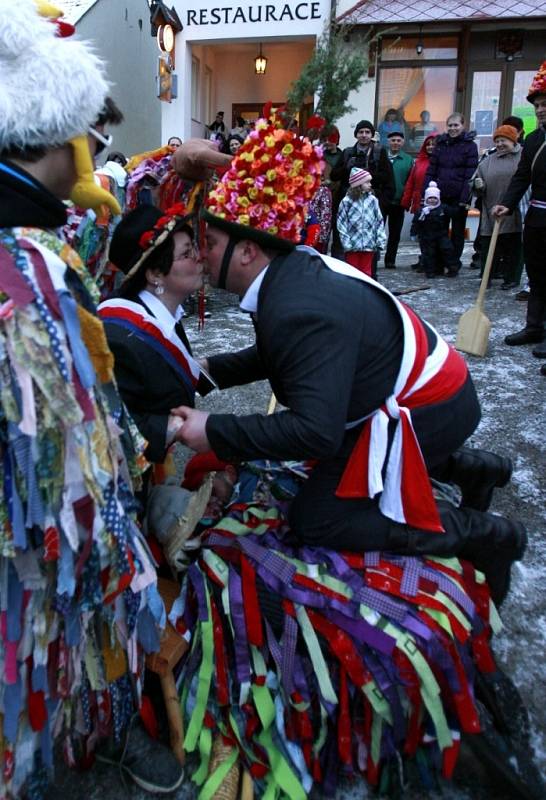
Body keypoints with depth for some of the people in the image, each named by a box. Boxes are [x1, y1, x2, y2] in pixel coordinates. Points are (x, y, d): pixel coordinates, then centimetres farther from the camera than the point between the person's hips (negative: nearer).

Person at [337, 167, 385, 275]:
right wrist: (346, 242, -10)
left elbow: (379, 221, 6)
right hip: (353, 245, -3)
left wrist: (380, 241, 2)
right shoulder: (347, 201, -6)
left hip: (369, 245, 3)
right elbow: (341, 223, -5)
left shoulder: (372, 200, 3)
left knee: (366, 272, 12)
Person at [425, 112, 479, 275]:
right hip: (440, 195, 3)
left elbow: (470, 174, -8)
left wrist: (465, 198, -16)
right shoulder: (440, 143, 10)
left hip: (458, 197, -3)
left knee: (458, 231, 7)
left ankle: (454, 265, 15)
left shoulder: (469, 145, -1)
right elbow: (431, 171, 9)